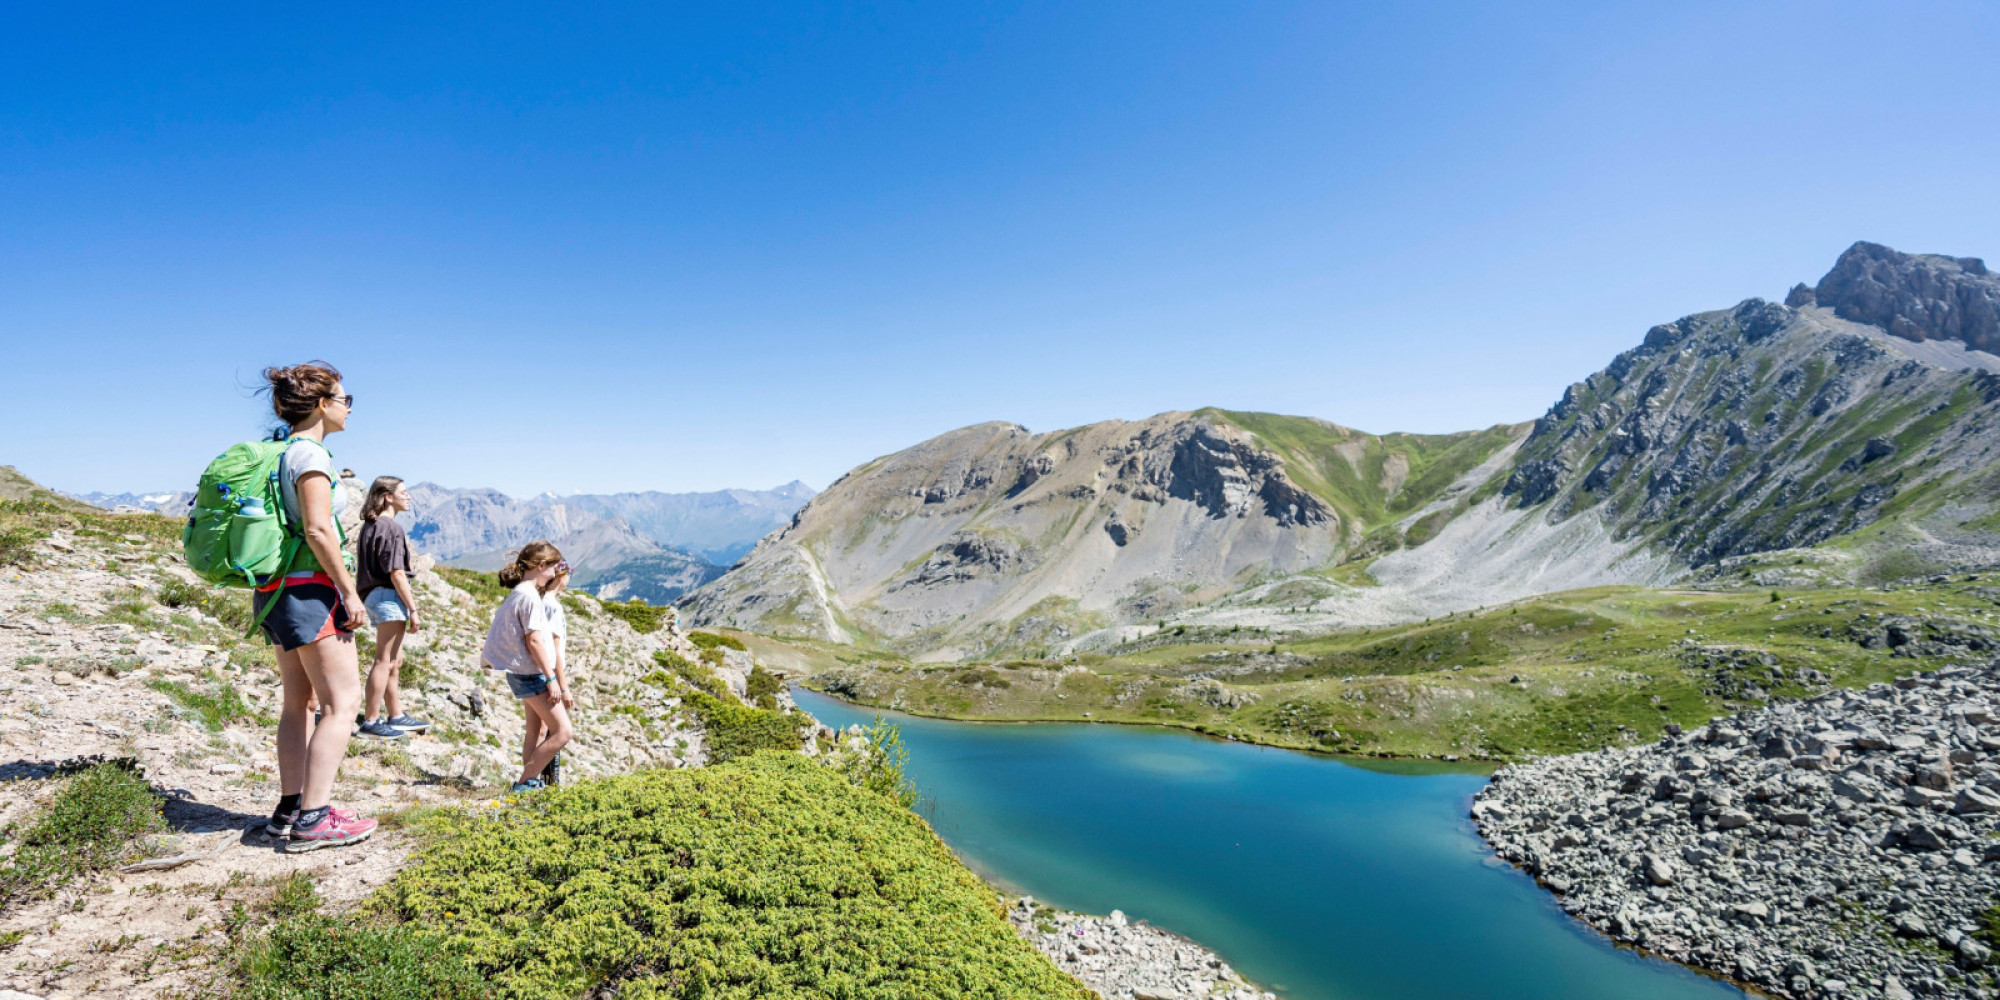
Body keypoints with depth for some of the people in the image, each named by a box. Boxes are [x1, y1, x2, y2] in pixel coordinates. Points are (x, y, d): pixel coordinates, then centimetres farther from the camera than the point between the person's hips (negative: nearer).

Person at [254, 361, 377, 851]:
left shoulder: (279, 451, 15)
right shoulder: (310, 452, -13)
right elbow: (318, 530, -21)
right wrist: (349, 591, -16)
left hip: (276, 591, 10)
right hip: (309, 589, -10)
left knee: (298, 702, 15)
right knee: (343, 702, -5)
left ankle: (290, 809, 20)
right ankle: (313, 819, -5)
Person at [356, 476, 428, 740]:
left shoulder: (370, 525, 15)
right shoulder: (391, 528, -13)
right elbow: (396, 573, -18)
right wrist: (413, 609, -16)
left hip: (374, 595, 10)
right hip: (389, 596, -10)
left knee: (394, 661, 16)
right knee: (384, 661, -4)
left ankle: (396, 717, 22)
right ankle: (371, 722, 1)